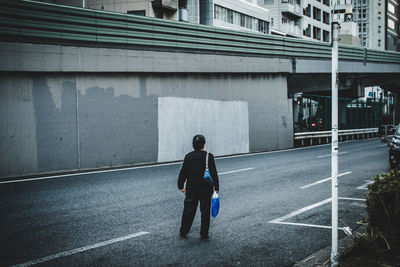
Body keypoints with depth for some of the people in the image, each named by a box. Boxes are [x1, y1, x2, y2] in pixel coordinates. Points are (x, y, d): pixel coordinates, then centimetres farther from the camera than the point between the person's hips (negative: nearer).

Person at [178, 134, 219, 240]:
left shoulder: (188, 156, 0)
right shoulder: (209, 156, -8)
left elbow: (183, 173, 3)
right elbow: (214, 173, -6)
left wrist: (181, 186, 14)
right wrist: (216, 187, 1)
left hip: (191, 189, 3)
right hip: (206, 189, -2)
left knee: (188, 211, 11)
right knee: (205, 212, 5)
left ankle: (183, 232, 18)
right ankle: (204, 235, 7)